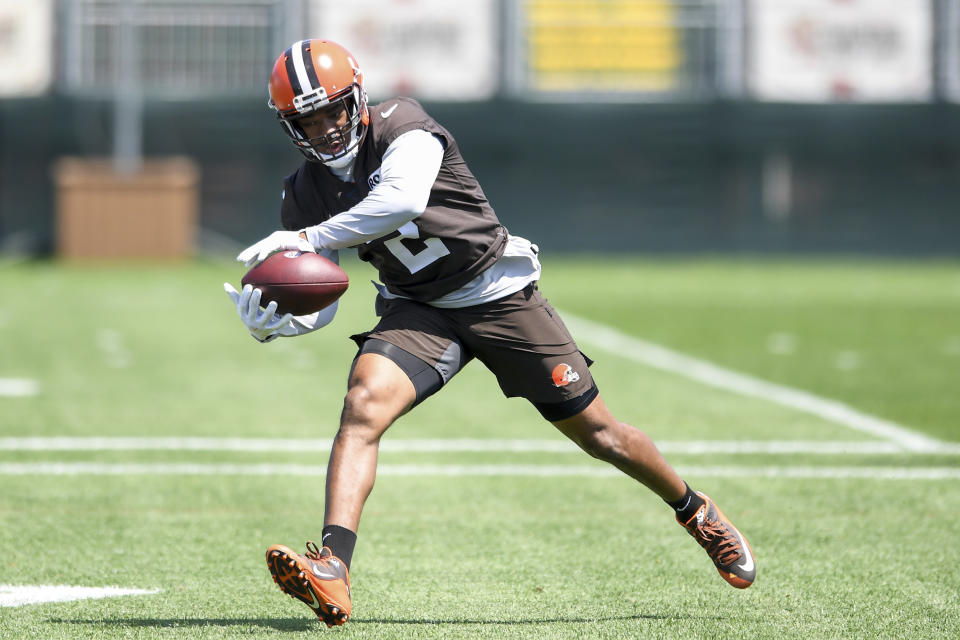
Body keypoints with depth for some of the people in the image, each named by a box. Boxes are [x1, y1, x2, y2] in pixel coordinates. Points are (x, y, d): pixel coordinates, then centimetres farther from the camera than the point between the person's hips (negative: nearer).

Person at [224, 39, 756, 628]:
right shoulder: (309, 196, -2)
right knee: (363, 405, -26)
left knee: (598, 434, 5)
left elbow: (401, 202, -39)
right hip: (419, 312, 4)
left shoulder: (401, 128, -18)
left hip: (502, 297, -3)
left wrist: (308, 238, -38)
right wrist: (271, 323, -24)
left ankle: (697, 512, 32)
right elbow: (318, 307, -2)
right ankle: (332, 569, -38)